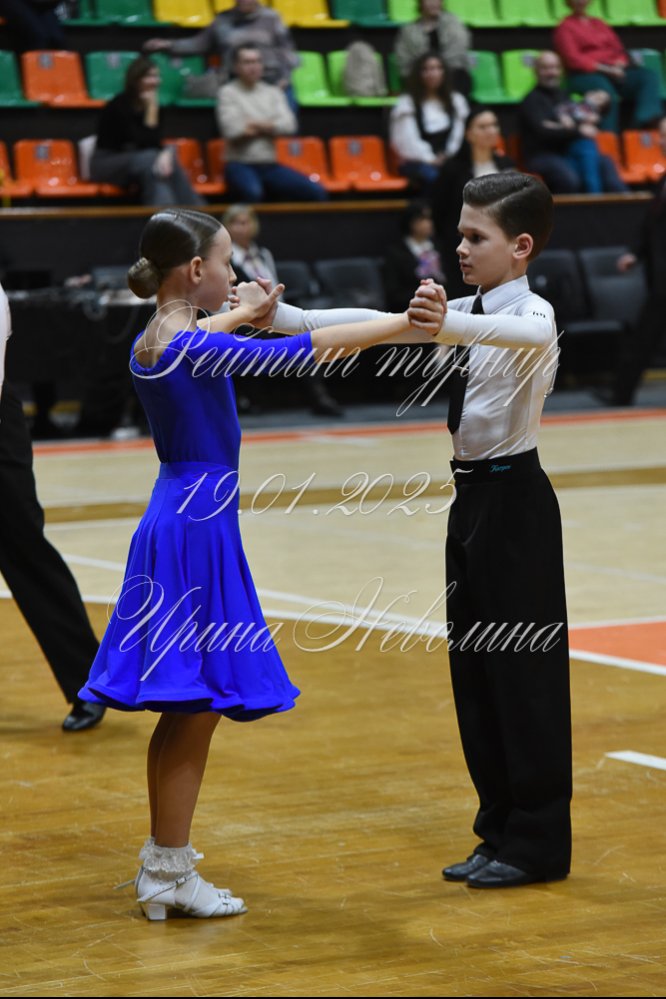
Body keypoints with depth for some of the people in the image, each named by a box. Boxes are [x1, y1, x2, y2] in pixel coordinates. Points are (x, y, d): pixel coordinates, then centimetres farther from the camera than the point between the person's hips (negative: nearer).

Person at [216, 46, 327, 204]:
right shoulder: (228, 92, 0)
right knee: (252, 193, -41)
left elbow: (288, 125, -1)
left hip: (271, 166, 5)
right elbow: (233, 130, -13)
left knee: (317, 193, -13)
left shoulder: (273, 92, 14)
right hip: (241, 165, -5)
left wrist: (255, 125, -8)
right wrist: (268, 128, -1)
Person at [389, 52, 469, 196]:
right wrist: (430, 160, -15)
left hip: (449, 159, 3)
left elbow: (460, 134, 10)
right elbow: (408, 140, -3)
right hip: (417, 162, -3)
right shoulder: (406, 104, 7)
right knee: (432, 176, -38)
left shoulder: (456, 101, 19)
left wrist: (448, 156, -7)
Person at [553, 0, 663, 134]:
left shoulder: (599, 23, 26)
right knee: (606, 91, -41)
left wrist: (620, 63, -3)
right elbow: (573, 60, -6)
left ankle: (645, 121, -45)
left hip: (614, 71, 6)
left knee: (649, 77, -22)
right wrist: (606, 69, -16)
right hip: (585, 75, -6)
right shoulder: (565, 27, 7)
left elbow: (619, 50, 22)